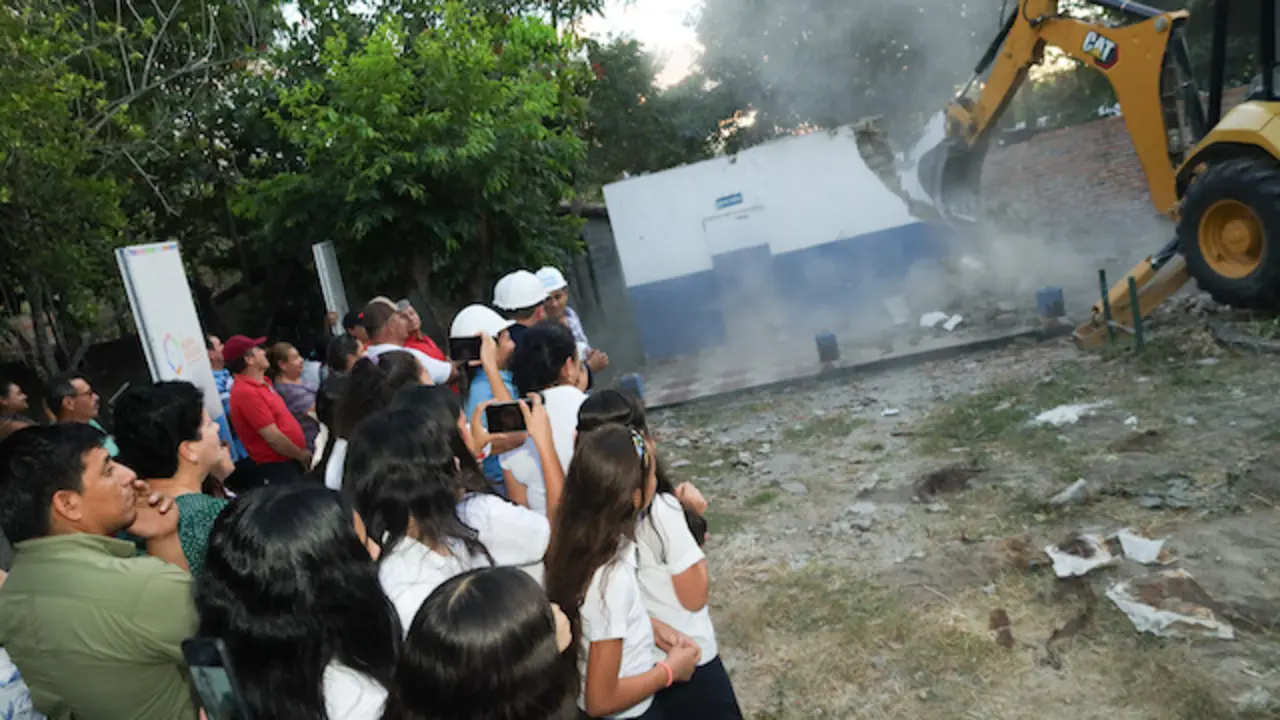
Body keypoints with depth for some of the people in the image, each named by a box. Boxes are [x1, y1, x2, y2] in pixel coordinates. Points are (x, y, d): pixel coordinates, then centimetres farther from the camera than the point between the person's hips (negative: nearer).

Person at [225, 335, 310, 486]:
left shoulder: (262, 382, 10)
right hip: (277, 467, -9)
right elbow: (273, 437, -21)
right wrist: (303, 455, -10)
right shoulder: (247, 392, -20)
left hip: (290, 461, 9)